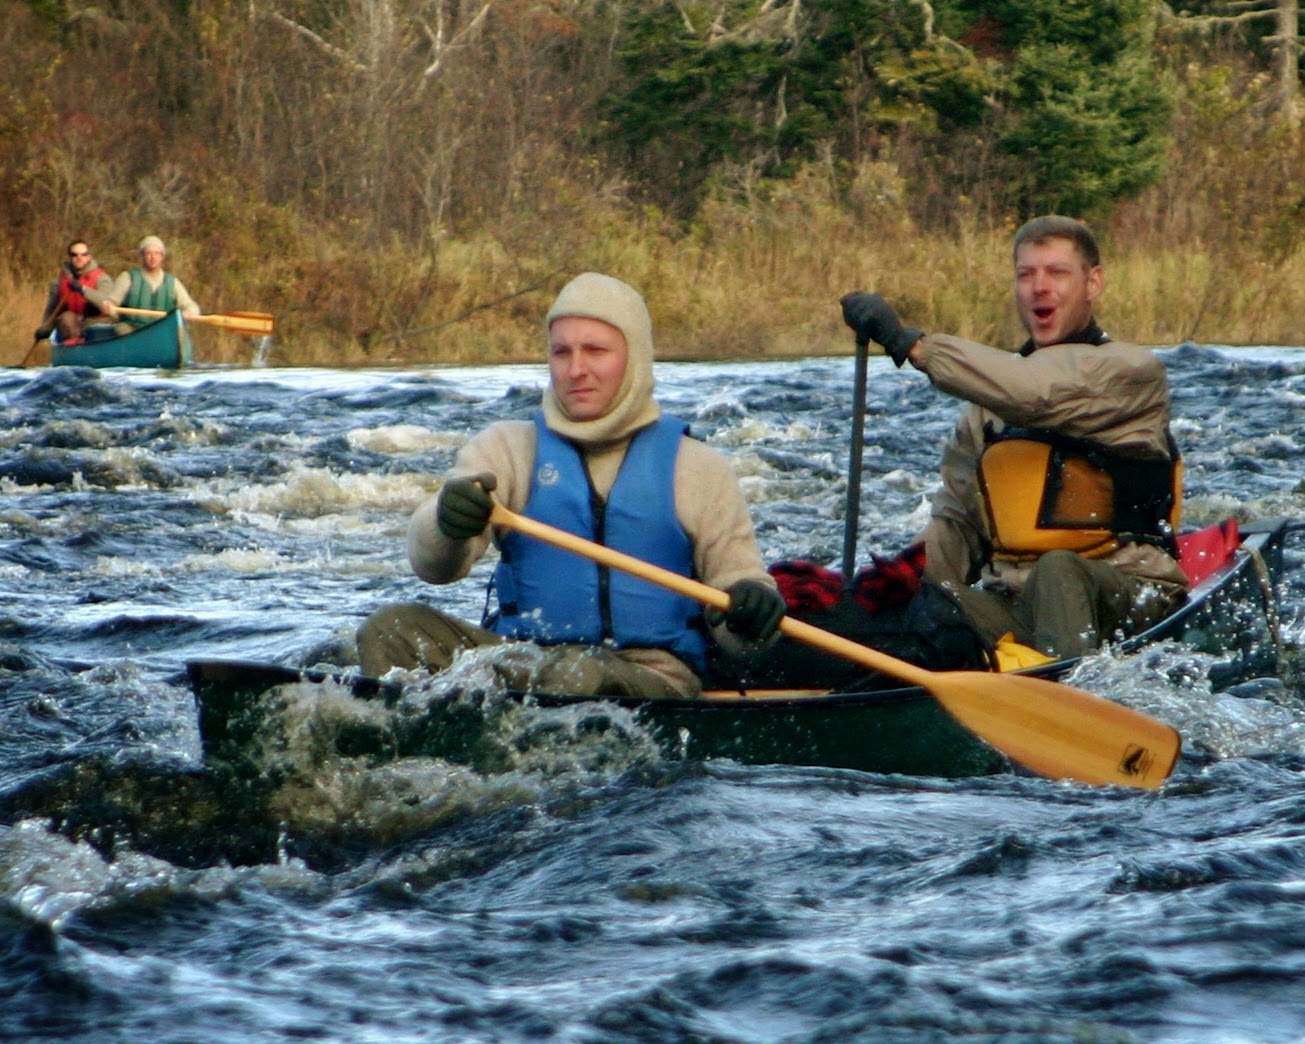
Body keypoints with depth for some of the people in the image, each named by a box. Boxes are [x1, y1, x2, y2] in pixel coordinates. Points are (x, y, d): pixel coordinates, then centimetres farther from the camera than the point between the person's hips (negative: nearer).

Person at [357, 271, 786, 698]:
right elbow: (431, 565, -3)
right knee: (390, 629, -24)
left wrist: (751, 608, -14)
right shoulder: (507, 448, 12)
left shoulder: (700, 469, 12)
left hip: (653, 678, -2)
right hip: (524, 655, 2)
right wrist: (446, 525, -29)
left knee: (580, 676, -39)